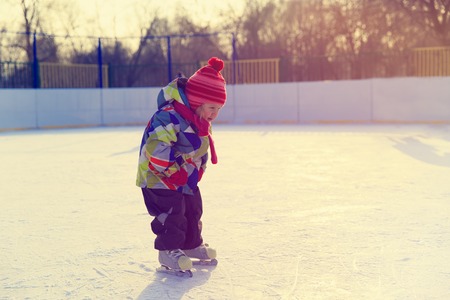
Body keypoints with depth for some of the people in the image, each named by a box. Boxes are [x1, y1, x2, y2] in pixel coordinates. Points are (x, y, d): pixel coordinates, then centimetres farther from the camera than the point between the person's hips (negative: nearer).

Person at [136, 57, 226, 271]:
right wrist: (172, 170, -27)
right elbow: (156, 147, -36)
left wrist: (198, 169, 11)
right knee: (171, 212, -13)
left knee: (193, 209, 16)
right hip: (159, 178, -9)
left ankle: (192, 245, 33)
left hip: (187, 179, 9)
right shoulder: (170, 117, -29)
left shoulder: (202, 123, 4)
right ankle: (167, 250, 2)